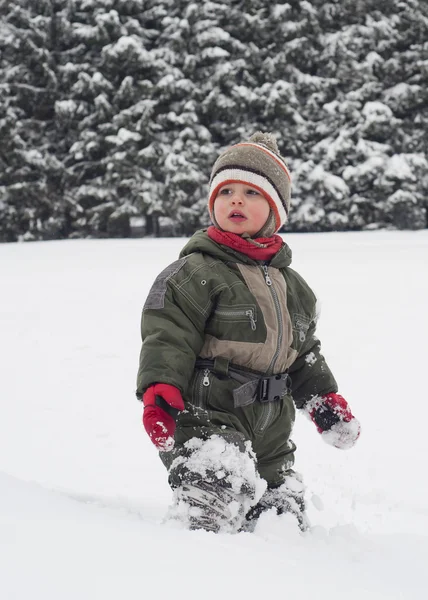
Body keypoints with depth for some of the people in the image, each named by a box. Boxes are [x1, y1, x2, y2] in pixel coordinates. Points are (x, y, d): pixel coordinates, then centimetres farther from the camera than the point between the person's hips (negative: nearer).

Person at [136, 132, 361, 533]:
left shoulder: (290, 285, 17)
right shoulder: (196, 273, -6)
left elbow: (304, 353, 27)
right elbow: (167, 337, -13)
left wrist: (325, 399, 19)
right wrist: (159, 392, -26)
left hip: (271, 434, 7)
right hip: (206, 421, -7)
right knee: (219, 498, -30)